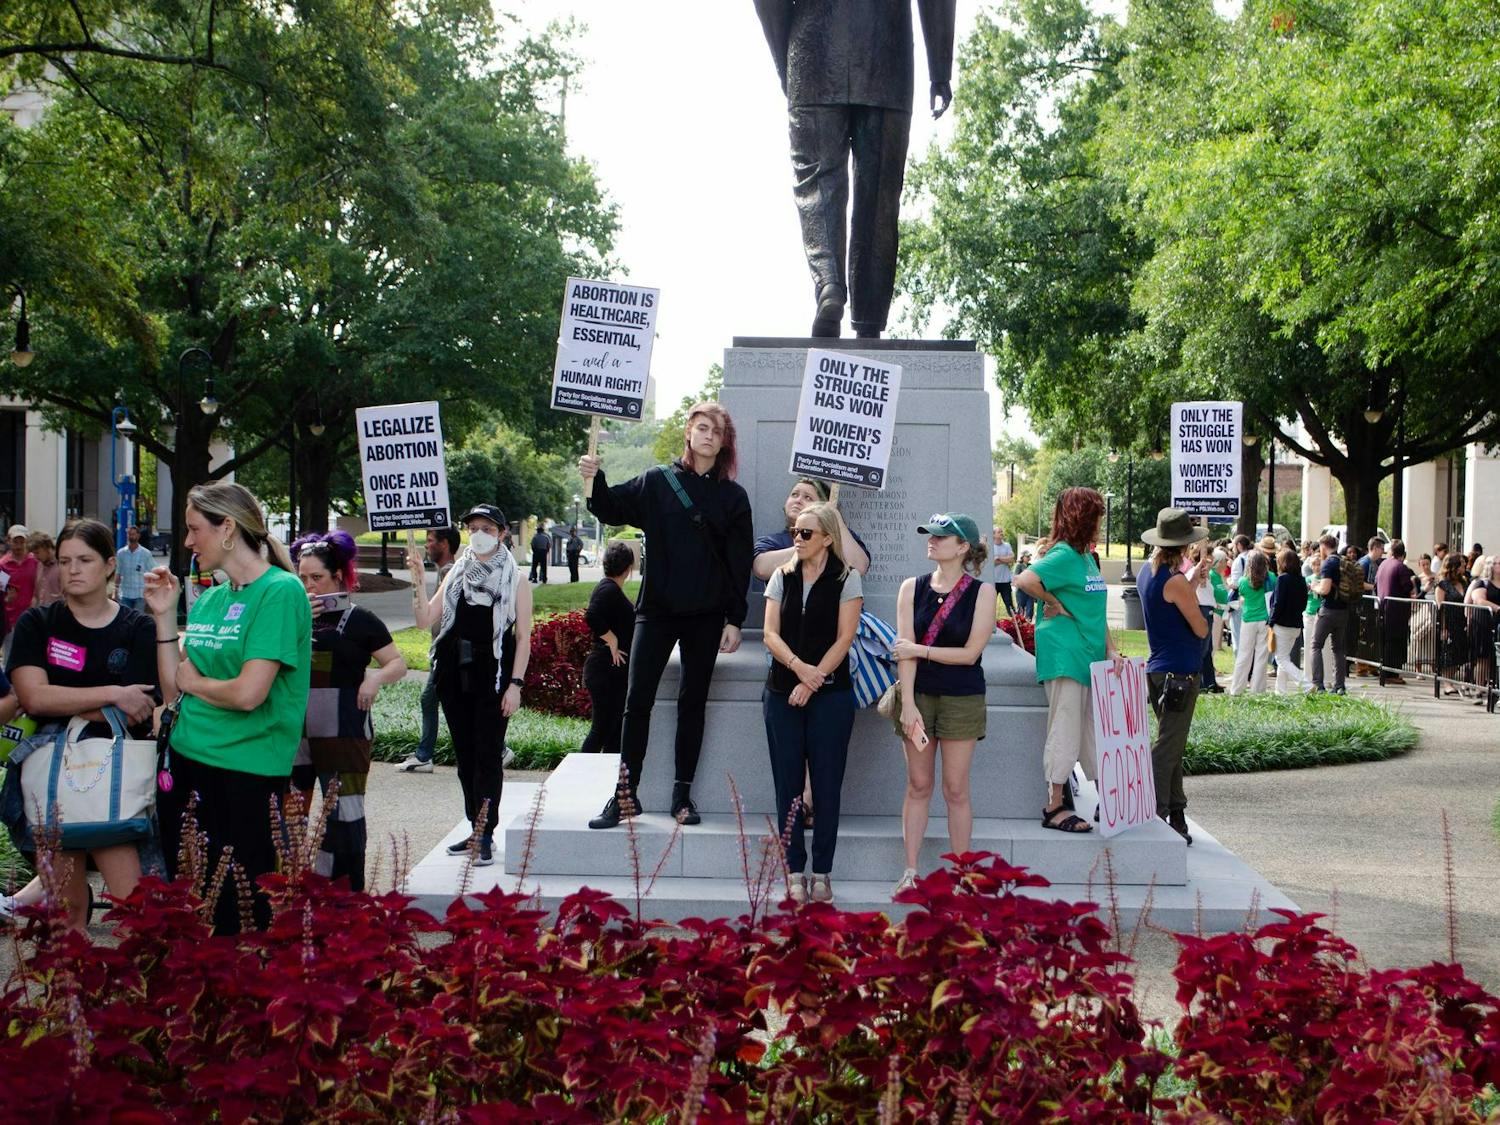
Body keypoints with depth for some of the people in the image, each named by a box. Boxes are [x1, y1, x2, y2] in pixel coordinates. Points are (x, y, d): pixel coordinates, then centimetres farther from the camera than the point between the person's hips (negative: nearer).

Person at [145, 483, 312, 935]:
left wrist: (193, 680, -5)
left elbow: (248, 693, -22)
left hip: (246, 771, -8)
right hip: (186, 760, 8)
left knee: (243, 906, 3)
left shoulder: (280, 591, -14)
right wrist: (164, 614, 4)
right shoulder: (208, 599, 11)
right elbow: (174, 681, 9)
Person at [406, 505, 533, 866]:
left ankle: (486, 835, -5)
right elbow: (425, 620, 6)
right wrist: (418, 582, -7)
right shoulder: (457, 574, 12)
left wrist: (515, 684, -10)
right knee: (465, 755, 9)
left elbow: (523, 637, -3)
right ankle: (475, 828, 19)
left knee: (488, 755, -7)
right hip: (455, 676, 5)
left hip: (493, 676, -5)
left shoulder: (515, 580, 0)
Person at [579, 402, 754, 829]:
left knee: (693, 702, 7)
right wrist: (595, 481, -22)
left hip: (706, 616, 1)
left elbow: (739, 564, 4)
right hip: (657, 609, -1)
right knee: (637, 699, -5)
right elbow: (613, 508, -2)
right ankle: (626, 793, 1)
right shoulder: (657, 482, 5)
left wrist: (734, 620, -1)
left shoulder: (732, 497, 5)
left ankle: (682, 793, 14)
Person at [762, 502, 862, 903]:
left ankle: (822, 872, 7)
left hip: (830, 694, -3)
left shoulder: (846, 578, 0)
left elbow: (844, 639, -6)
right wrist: (798, 667, -14)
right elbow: (771, 634, 3)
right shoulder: (782, 577, 9)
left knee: (826, 786, 0)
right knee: (788, 784, 4)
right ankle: (794, 870, 9)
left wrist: (812, 682, -13)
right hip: (782, 692, 3)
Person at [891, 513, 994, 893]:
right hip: (918, 694, 2)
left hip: (962, 699, -2)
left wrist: (919, 650, -9)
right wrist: (908, 704, -12)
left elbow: (970, 652, -10)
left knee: (956, 789, 1)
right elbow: (905, 650, -4)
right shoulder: (913, 588, 3)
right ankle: (910, 871, 10)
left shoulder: (982, 592, -4)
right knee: (918, 785, 5)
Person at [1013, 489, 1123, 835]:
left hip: (1089, 658, 9)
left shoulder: (1086, 559, 15)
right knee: (1065, 732, -5)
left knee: (1094, 733, 13)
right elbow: (1025, 580, -28)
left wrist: (1111, 650, 8)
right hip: (1063, 656, -9)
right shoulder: (1063, 556, -12)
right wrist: (1056, 605, -14)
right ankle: (1055, 808, 2)